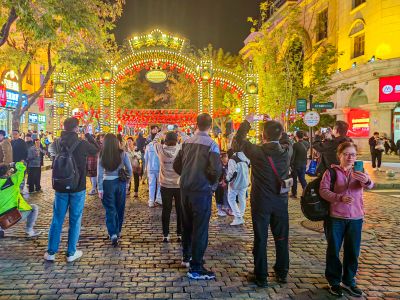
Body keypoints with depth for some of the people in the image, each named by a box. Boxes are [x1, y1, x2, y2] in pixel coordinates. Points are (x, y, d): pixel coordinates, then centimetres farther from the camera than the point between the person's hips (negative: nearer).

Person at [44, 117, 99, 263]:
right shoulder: (82, 144, -14)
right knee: (75, 220, 7)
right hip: (78, 187, -3)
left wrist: (63, 135, 14)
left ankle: (51, 252, 19)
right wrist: (88, 135, 13)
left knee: (57, 219, 12)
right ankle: (71, 253, 15)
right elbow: (97, 149, 5)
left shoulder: (57, 143, -2)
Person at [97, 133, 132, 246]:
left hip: (108, 183, -1)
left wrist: (100, 188, -1)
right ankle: (118, 231, 29)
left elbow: (100, 173, -6)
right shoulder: (123, 154, -5)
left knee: (110, 209, 6)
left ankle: (113, 234, -6)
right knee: (120, 208, 15)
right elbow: (129, 169, -2)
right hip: (120, 183, 1)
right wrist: (127, 181, 12)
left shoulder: (102, 155, -7)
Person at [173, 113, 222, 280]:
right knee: (200, 229, 3)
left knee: (187, 224, 21)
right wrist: (213, 182, -4)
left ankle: (186, 257, 38)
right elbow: (216, 170, -23)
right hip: (202, 191, -6)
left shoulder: (187, 142, 5)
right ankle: (195, 268, 10)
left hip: (185, 189, 7)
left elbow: (176, 165, 8)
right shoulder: (211, 145, -13)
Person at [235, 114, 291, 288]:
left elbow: (239, 139, -1)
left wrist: (247, 122, 11)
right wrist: (274, 125, 15)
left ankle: (261, 277, 18)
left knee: (260, 239, 8)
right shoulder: (287, 151, -9)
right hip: (281, 202, 3)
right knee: (281, 237, 17)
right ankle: (282, 273, 31)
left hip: (261, 202, -3)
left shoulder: (257, 152, -17)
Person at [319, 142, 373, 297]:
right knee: (333, 251, 7)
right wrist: (340, 198, -27)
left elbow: (370, 185, -17)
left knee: (352, 252, 12)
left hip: (356, 218, 2)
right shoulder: (331, 172, -3)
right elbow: (323, 190, -12)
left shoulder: (359, 172, 3)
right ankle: (334, 281, 24)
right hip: (335, 217, -2)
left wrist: (367, 181, -41)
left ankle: (348, 281, 31)